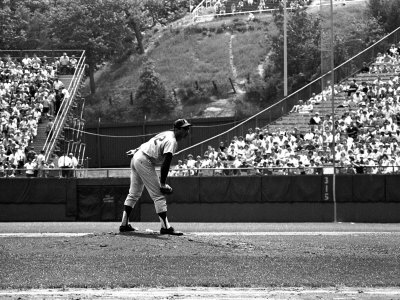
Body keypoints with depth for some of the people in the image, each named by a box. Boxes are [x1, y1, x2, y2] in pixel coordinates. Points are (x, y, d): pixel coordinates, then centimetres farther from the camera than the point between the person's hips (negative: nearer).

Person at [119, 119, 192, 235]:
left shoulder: (166, 134, 13)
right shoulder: (172, 141, -16)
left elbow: (148, 144, 26)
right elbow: (166, 163, -22)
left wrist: (136, 150, 36)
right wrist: (163, 184, -22)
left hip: (136, 157, 10)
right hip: (145, 162, -10)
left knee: (134, 194, 17)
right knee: (158, 195, -7)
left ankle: (124, 224, 19)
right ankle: (165, 227, -10)